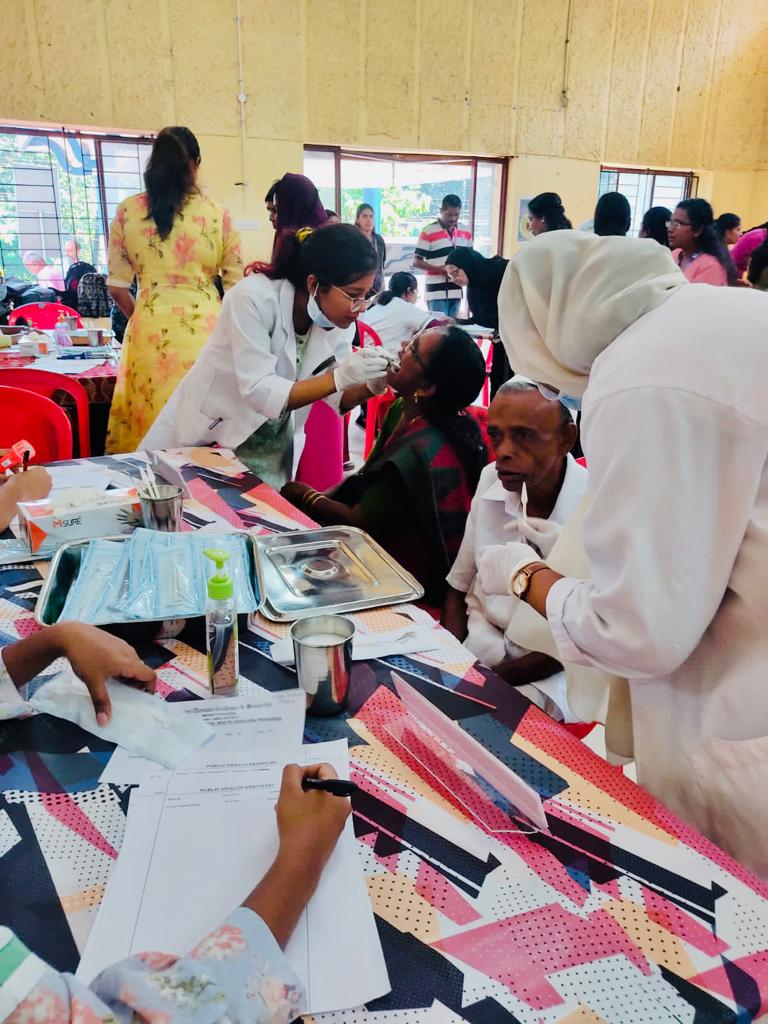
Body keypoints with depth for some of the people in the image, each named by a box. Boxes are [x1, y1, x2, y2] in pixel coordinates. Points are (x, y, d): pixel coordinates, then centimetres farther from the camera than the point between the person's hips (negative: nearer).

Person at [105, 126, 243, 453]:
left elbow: (117, 287, 7)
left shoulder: (127, 211, 4)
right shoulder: (218, 214, 0)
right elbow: (236, 285, 4)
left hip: (150, 328, 1)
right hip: (204, 325, -1)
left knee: (150, 420, 9)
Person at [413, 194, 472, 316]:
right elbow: (417, 262, -6)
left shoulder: (465, 233, 11)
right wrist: (440, 269, -18)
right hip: (436, 292, -5)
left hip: (456, 292, 5)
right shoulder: (428, 232, -5)